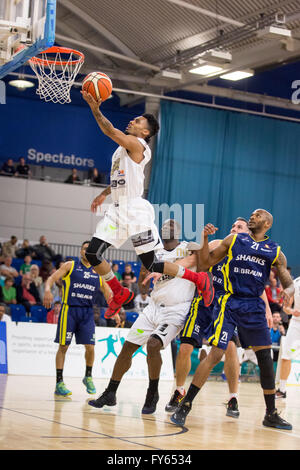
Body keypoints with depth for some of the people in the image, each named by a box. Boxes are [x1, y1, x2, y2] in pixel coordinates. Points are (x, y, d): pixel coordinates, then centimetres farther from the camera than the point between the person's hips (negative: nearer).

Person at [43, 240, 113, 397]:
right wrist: (47, 290, -25)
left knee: (90, 346, -4)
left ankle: (88, 377, 20)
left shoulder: (98, 272, 14)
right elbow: (52, 278, -4)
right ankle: (59, 382, 4)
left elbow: (107, 292, 21)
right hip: (69, 309, -3)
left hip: (87, 312, 3)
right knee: (63, 346, -3)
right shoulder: (70, 266, 5)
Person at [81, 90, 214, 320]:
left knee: (151, 264, -3)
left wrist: (95, 109, -20)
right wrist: (104, 194, 31)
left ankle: (199, 279, 14)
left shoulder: (136, 144, -9)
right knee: (92, 254, -3)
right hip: (118, 209, 9)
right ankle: (120, 293, 14)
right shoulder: (124, 147, 19)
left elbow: (110, 131, -23)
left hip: (136, 210, -8)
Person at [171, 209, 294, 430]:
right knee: (216, 354, -14)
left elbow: (289, 283, 9)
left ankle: (271, 414, 18)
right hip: (230, 303, -3)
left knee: (266, 358, 5)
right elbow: (207, 263, 11)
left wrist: (287, 292, -14)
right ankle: (185, 405, -7)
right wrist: (205, 238, -4)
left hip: (254, 306, 3)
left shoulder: (275, 252, 10)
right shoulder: (233, 240, 8)